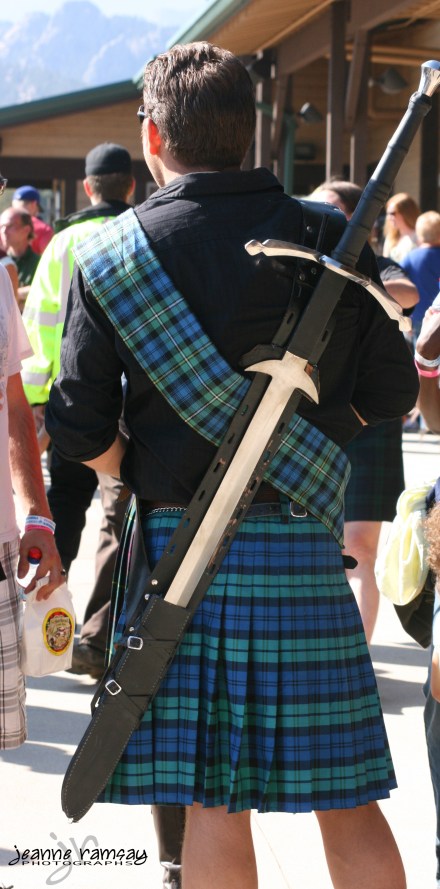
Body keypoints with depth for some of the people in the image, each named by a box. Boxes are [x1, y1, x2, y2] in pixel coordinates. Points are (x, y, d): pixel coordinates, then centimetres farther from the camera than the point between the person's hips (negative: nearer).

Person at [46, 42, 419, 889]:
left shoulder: (111, 255, -3)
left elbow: (79, 428, -5)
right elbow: (390, 393, 6)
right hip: (301, 545, 2)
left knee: (210, 798, 4)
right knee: (344, 795, 8)